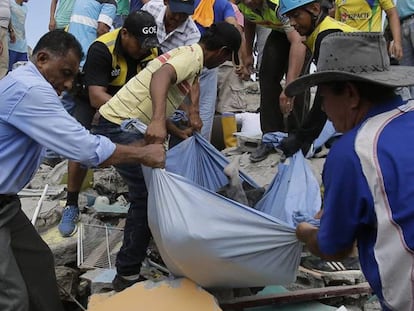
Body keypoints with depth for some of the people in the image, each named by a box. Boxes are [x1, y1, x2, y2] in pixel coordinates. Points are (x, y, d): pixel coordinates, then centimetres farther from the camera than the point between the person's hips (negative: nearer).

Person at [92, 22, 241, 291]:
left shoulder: (190, 55, 14)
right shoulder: (192, 57, -15)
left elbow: (193, 82, 38)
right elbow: (160, 76, -37)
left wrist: (194, 111, 22)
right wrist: (158, 121, -52)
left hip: (123, 126, 10)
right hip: (119, 128, -10)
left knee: (148, 190, 21)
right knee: (149, 195, -11)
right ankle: (128, 275, -6)